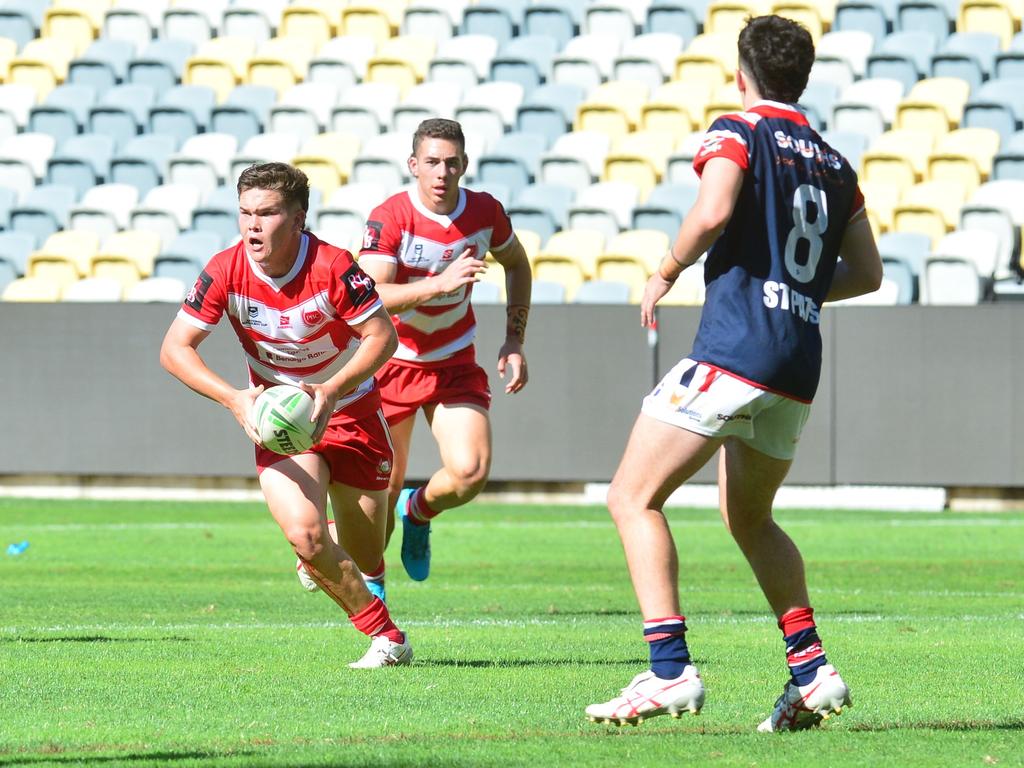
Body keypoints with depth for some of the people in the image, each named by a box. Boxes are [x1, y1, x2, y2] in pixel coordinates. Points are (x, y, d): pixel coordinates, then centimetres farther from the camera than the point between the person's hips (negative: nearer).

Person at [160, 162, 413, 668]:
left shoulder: (332, 267, -23)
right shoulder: (226, 272, -16)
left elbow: (383, 336, -17)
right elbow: (174, 348, -12)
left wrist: (332, 391, -31)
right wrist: (234, 399, -26)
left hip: (349, 411, -1)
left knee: (365, 561, 5)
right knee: (304, 535, -23)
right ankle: (385, 635, -5)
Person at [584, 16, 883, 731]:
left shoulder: (739, 131, -1)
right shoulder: (834, 165, 18)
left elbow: (712, 213, -19)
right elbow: (867, 273, 21)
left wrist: (666, 272, -3)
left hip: (735, 345, -7)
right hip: (798, 368, 7)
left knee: (633, 499, -4)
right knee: (749, 517, 25)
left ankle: (671, 670, -18)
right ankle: (812, 669, 15)